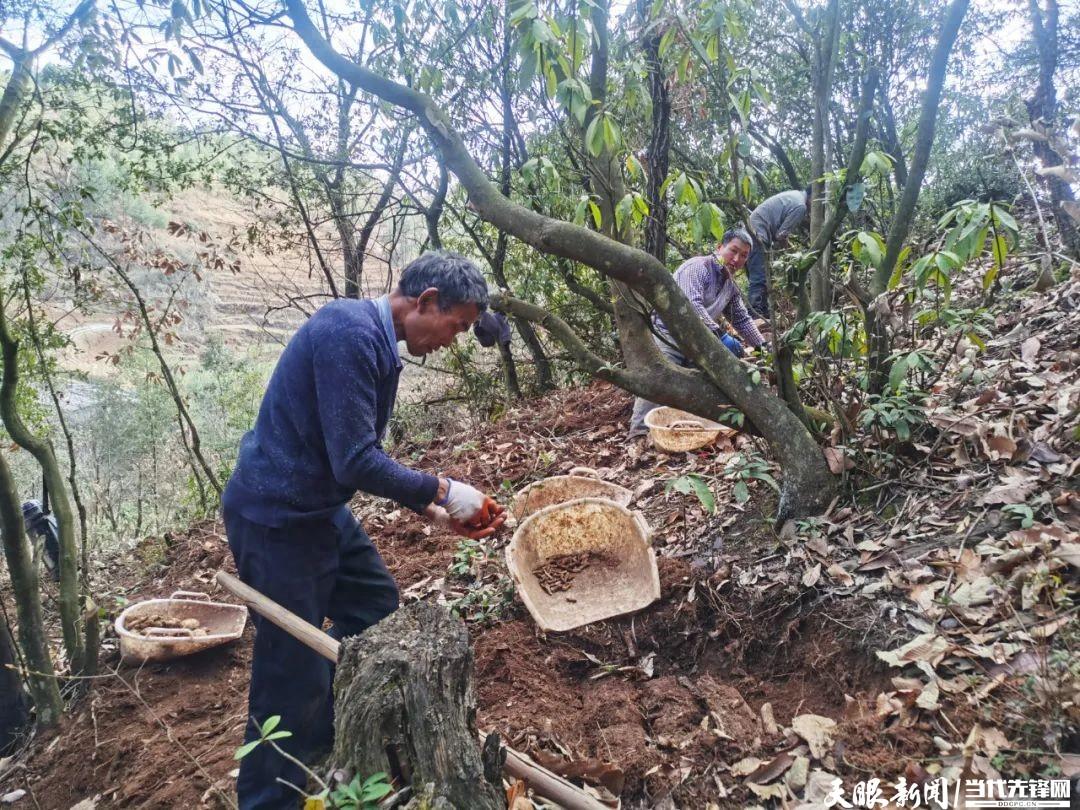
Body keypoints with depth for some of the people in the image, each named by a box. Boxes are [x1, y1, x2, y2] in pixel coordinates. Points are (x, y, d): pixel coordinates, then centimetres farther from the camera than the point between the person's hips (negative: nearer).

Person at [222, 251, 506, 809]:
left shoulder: (376, 340, 9)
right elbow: (356, 464, -27)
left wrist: (435, 513, 9)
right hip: (277, 519, -10)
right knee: (296, 679, 0)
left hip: (320, 509, 10)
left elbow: (362, 457, 15)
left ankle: (321, 750, 35)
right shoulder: (352, 333, -23)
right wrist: (443, 491, -15)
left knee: (377, 607, 20)